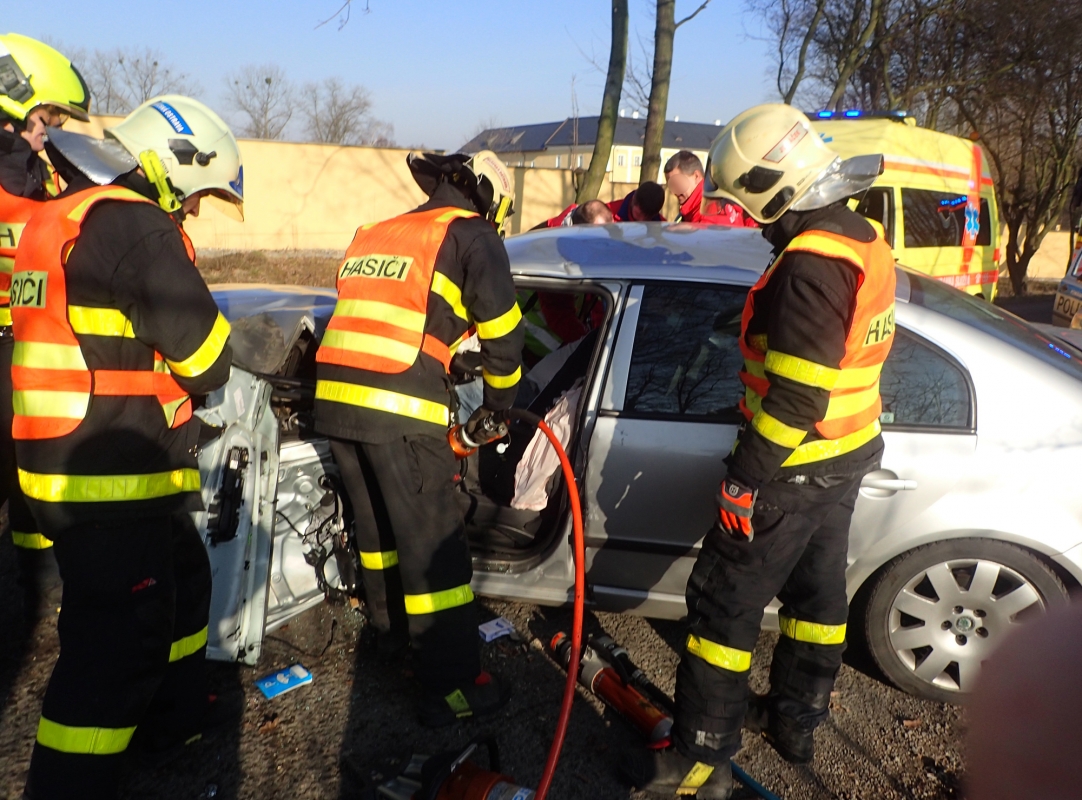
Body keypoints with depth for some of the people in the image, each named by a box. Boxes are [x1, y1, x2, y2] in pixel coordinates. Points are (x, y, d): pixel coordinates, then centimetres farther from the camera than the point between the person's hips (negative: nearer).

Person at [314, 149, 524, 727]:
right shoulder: (470, 236, 4)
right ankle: (453, 687, 5)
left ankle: (392, 628, 43)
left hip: (334, 396, 8)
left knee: (376, 522, 24)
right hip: (401, 408, -7)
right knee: (433, 542, -1)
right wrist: (498, 403, 13)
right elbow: (502, 331, -1)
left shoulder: (373, 235, 25)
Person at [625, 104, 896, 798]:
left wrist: (744, 478, -21)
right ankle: (796, 721, 40)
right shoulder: (864, 239, 4)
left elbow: (794, 395, -28)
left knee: (725, 603, 1)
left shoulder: (811, 264, -26)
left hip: (793, 471, -10)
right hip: (846, 457, 10)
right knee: (817, 591, 21)